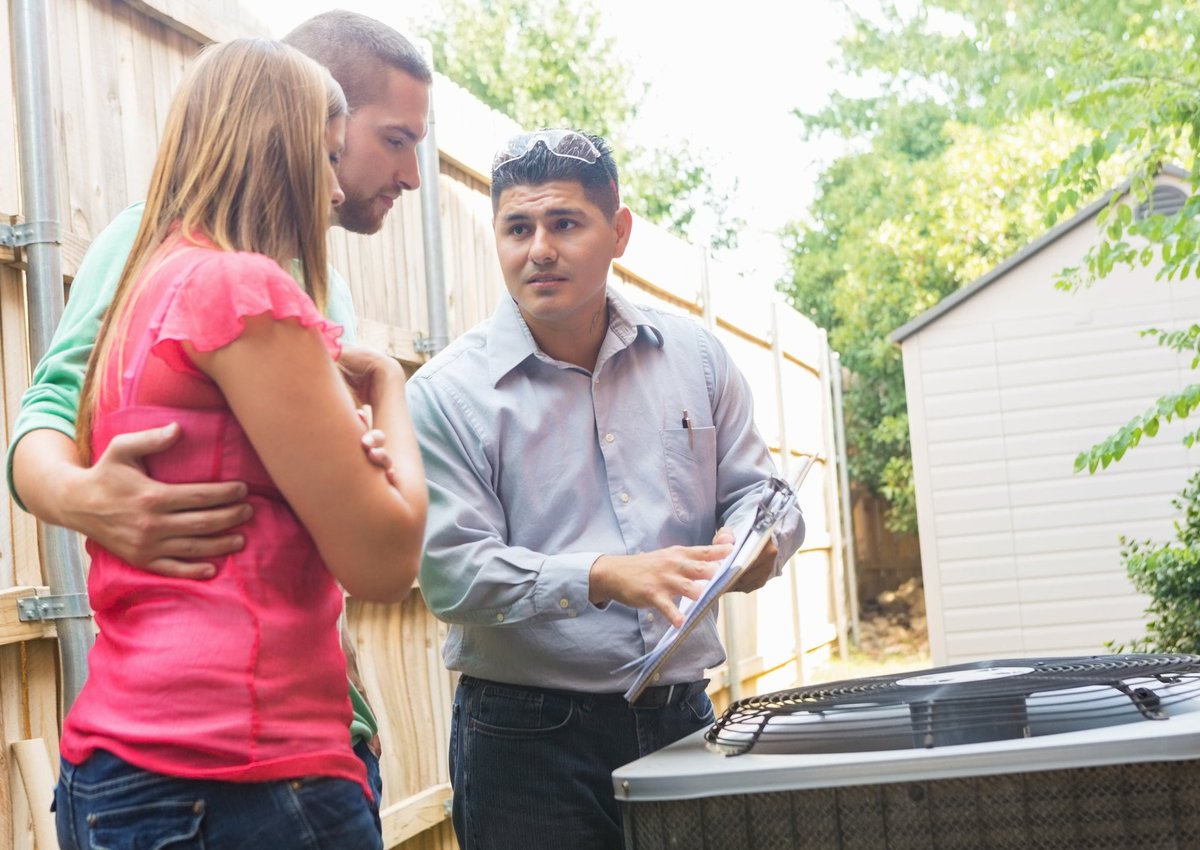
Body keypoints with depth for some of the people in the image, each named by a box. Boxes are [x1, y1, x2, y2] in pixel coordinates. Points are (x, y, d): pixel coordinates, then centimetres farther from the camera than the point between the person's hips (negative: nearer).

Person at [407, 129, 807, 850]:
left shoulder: (694, 356, 7)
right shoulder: (448, 393, -6)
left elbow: (756, 490, 12)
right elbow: (453, 572, -14)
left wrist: (755, 539, -13)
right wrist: (607, 577, -27)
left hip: (683, 716, 4)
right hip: (529, 737, -3)